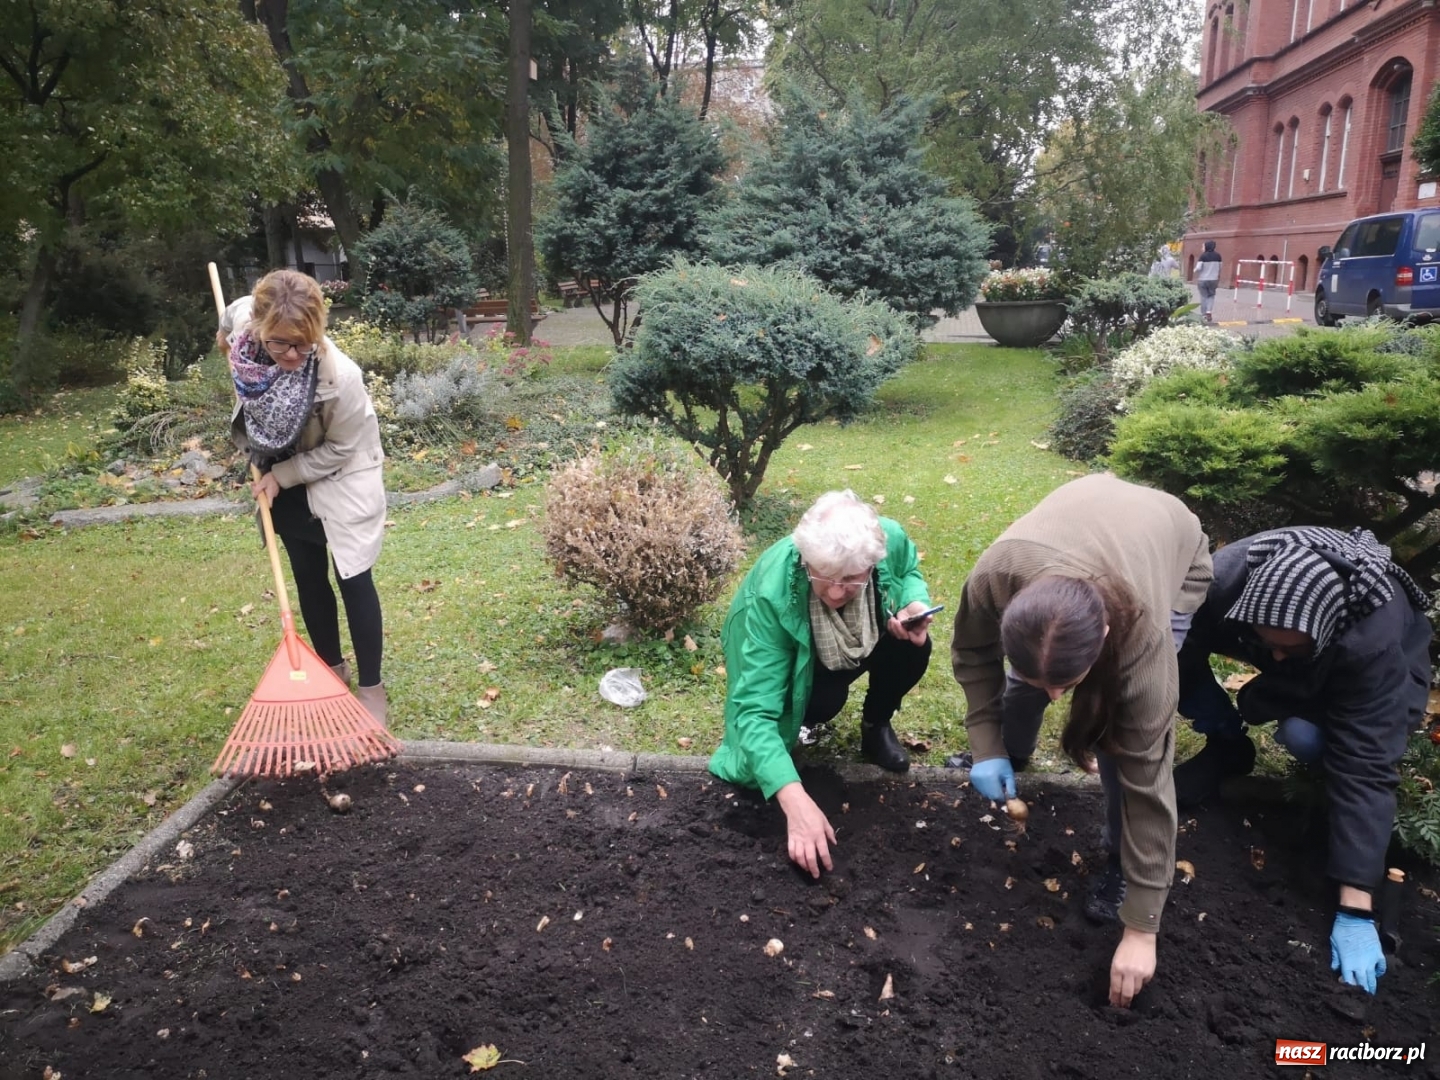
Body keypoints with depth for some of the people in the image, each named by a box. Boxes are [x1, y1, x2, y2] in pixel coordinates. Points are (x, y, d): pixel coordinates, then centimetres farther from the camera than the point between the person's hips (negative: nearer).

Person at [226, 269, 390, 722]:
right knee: (308, 577, 14)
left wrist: (281, 476, -18)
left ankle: (371, 686, 12)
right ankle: (333, 668, 32)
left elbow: (338, 450, -21)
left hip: (340, 477, -5)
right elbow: (229, 316, 3)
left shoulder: (341, 378, -37)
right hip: (285, 474, 5)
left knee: (352, 579, -2)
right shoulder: (244, 322, -25)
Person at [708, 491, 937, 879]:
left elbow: (909, 571, -5)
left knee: (912, 648, -26)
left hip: (865, 642, 3)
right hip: (795, 660, -3)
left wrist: (916, 605, -29)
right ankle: (803, 720, 7)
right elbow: (755, 710, -45)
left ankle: (876, 725, 6)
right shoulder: (771, 596, -43)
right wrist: (795, 799, -57)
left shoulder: (891, 538, -32)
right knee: (821, 701, -33)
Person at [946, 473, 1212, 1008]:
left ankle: (1122, 857, 6)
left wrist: (1140, 929, -27)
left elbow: (1146, 773, -34)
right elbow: (973, 652, -14)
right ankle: (1012, 756, 38)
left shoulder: (1140, 633, -43)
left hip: (1174, 548, -3)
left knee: (1124, 730, -17)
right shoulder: (994, 576, -40)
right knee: (1026, 680, 5)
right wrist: (986, 747, -17)